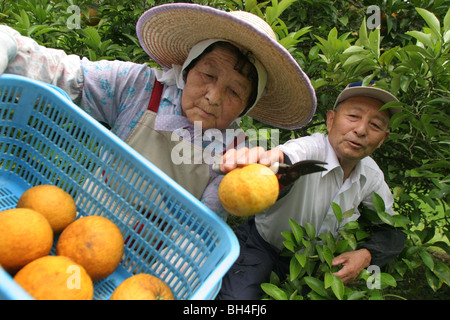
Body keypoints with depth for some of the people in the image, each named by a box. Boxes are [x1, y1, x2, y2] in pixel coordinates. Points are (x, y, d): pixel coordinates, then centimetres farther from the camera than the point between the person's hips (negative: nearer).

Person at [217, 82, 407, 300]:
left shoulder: (372, 175, -8)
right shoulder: (311, 148, -27)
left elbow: (393, 229, 2)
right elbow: (287, 161, -50)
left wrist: (366, 255, -18)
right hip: (262, 246, -6)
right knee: (239, 296, -24)